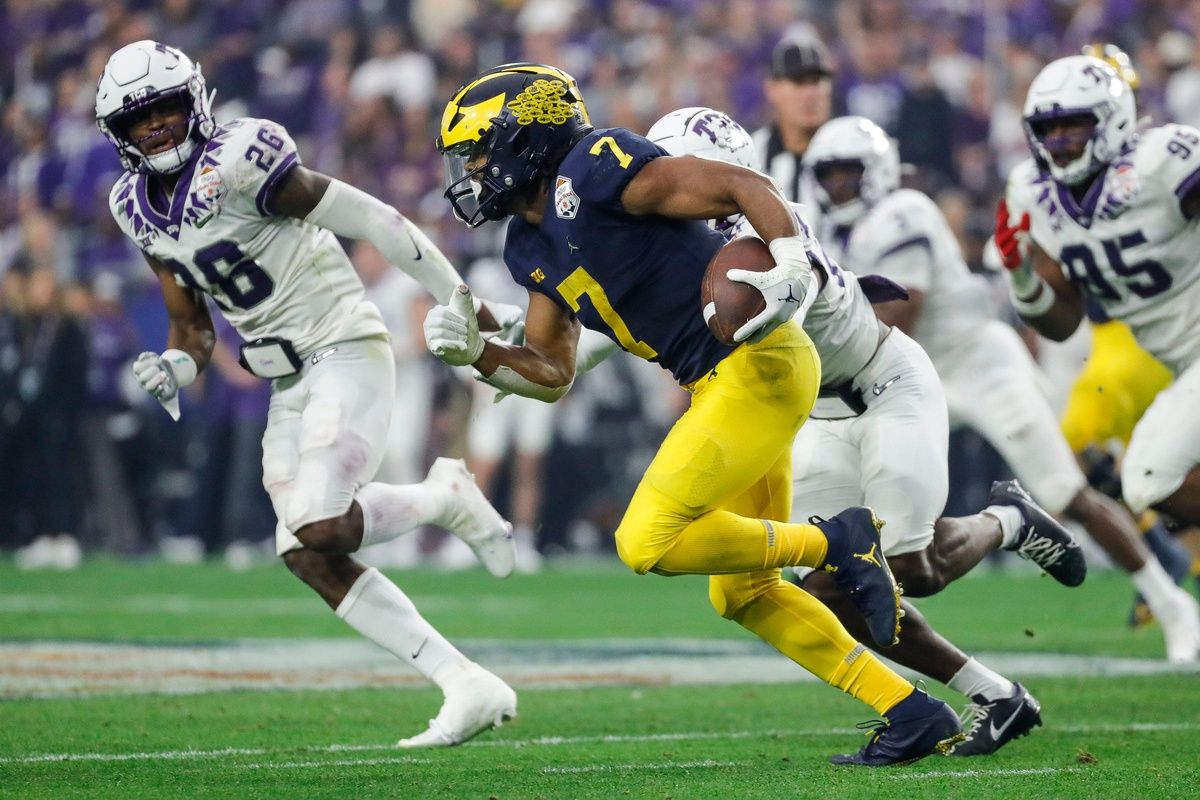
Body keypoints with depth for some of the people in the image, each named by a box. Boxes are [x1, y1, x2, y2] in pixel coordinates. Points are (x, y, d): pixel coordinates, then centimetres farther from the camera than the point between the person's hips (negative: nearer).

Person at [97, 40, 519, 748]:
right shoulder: (138, 207, 8)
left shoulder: (235, 164, -17)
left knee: (321, 529, -24)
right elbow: (193, 329, 15)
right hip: (290, 388, 8)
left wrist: (463, 306, -13)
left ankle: (443, 498, 6)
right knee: (308, 555, 0)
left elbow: (371, 220, -15)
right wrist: (174, 369, -9)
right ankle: (471, 688, 3)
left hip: (347, 352, -8)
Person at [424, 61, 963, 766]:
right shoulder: (532, 248, 15)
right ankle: (913, 714, 15)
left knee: (649, 543, -16)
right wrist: (474, 350, 3)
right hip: (721, 386, 10)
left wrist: (793, 268, -29)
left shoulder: (593, 169, -12)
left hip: (760, 364, -10)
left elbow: (745, 185, -15)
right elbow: (552, 373, 19)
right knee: (742, 595, 12)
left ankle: (835, 543, -2)